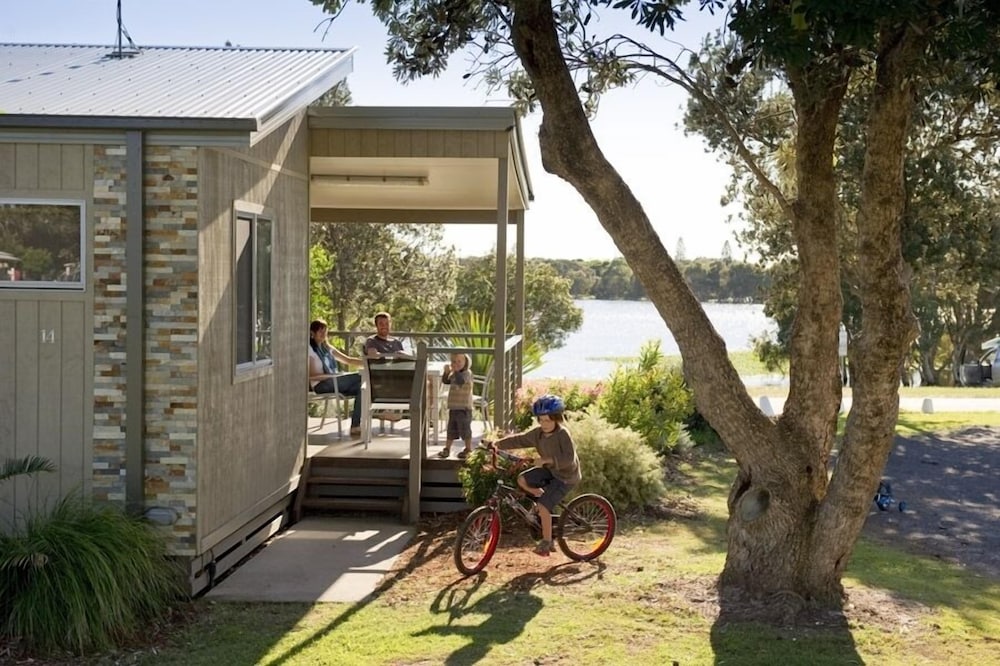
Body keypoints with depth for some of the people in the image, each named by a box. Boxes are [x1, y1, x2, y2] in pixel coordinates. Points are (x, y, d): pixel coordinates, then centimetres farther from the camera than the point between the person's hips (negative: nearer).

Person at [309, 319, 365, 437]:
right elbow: (311, 376, -10)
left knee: (361, 386, -22)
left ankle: (355, 426, -27)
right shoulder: (308, 349, 0)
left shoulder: (326, 348, 24)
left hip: (334, 383, 8)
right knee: (360, 377, -25)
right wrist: (332, 376, -20)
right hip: (321, 385, -8)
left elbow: (348, 360, 22)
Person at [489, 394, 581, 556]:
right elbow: (518, 440, -5)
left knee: (544, 506, -17)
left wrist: (546, 459, -40)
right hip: (549, 470, 7)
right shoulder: (537, 433, -5)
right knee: (522, 479, -11)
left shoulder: (563, 434, -24)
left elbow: (568, 458, -33)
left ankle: (546, 541, -3)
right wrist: (497, 443, -17)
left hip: (565, 476, -7)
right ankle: (541, 497, 12)